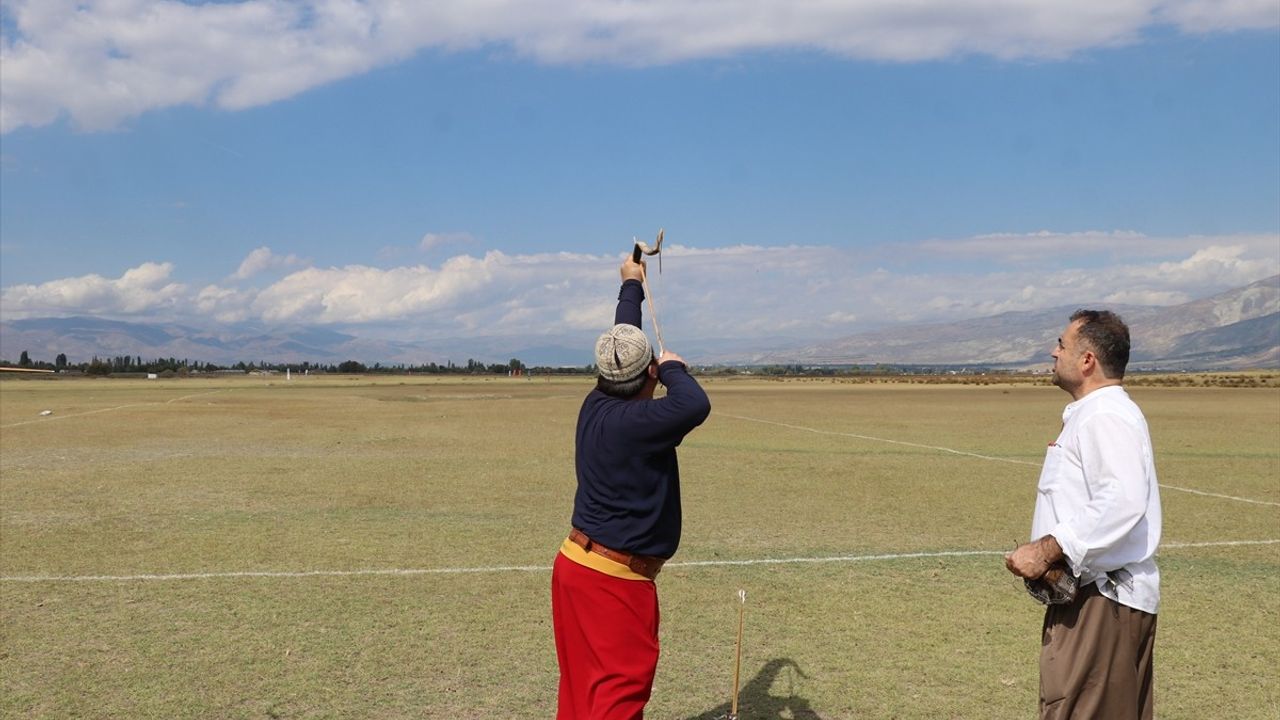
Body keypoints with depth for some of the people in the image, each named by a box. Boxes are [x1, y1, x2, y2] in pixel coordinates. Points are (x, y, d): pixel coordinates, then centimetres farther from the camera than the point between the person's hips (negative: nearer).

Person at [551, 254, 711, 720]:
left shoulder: (595, 405, 1)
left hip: (575, 563, 9)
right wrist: (673, 367, -15)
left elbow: (621, 341, 17)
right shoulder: (633, 422, -24)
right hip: (615, 580, -9)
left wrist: (632, 285, 32)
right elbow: (695, 406, -38)